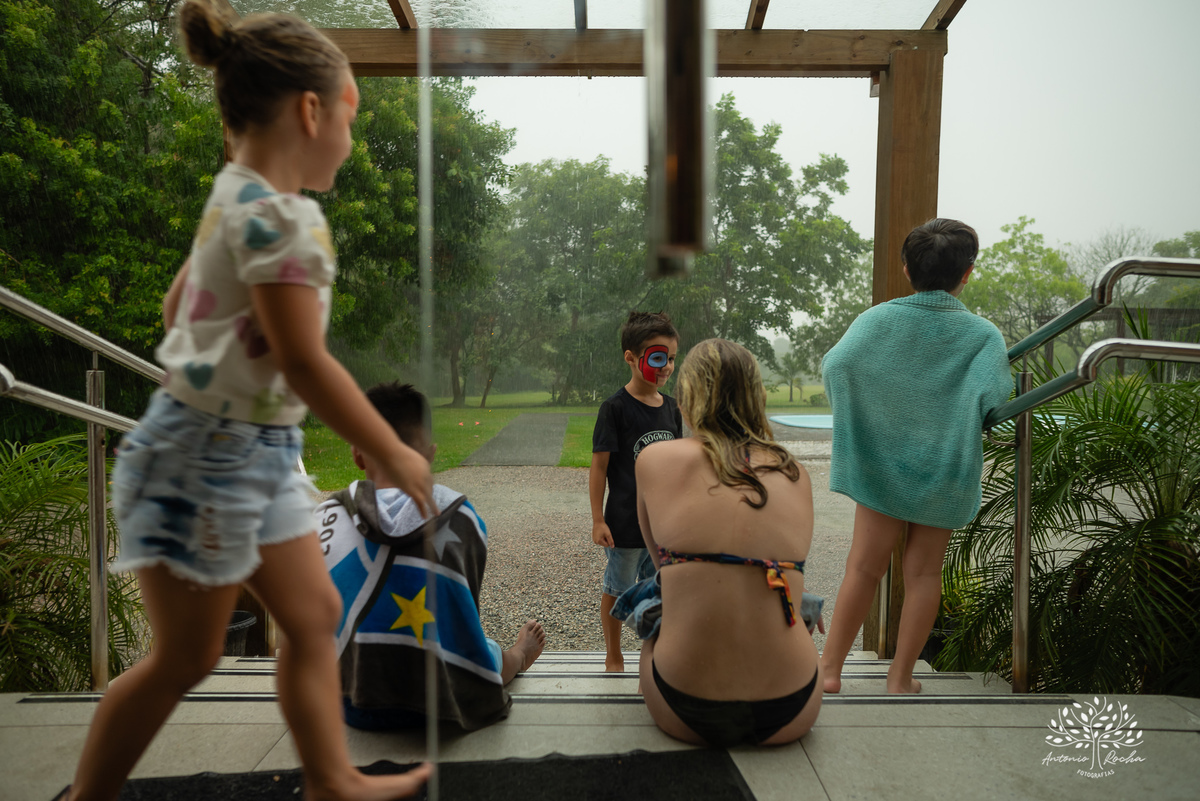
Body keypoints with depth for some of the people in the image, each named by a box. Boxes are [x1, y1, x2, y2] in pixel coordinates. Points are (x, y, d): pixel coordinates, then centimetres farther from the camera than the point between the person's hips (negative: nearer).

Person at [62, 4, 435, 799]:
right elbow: (304, 360, -23)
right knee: (186, 656, 7)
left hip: (258, 452, 10)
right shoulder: (278, 213, -20)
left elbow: (177, 304, 19)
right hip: (209, 454, -10)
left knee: (314, 614, 15)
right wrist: (395, 454, -15)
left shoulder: (237, 197, 11)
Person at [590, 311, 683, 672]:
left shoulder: (670, 407, 4)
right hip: (625, 523, -5)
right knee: (617, 591, 12)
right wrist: (598, 520, -13)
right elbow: (599, 467, -12)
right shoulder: (615, 408, -14)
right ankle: (614, 658, 31)